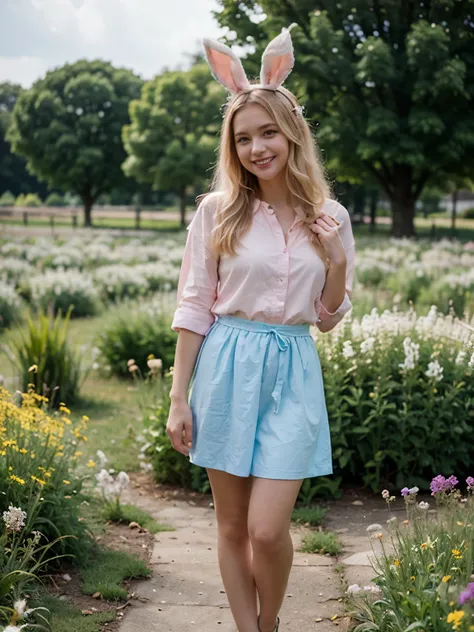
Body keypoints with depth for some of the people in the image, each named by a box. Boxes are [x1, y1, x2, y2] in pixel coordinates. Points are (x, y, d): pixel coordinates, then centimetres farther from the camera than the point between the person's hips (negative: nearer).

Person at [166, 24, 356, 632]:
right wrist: (179, 398, -2)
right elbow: (193, 306, 1)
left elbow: (329, 318, 10)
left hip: (292, 371, 0)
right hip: (226, 366, 0)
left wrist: (338, 263, -9)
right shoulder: (217, 211, -2)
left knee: (268, 529, -6)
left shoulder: (330, 218, 3)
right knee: (232, 526, 7)